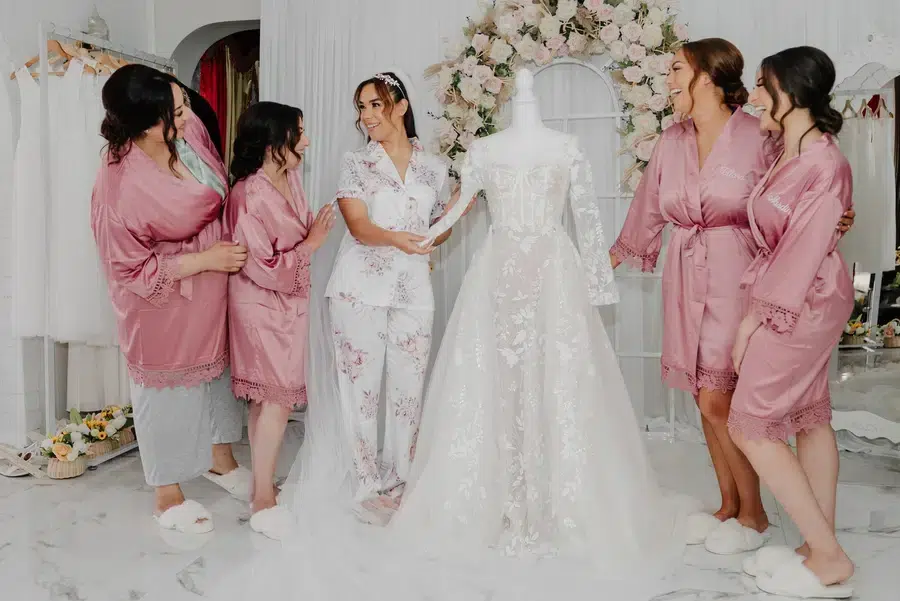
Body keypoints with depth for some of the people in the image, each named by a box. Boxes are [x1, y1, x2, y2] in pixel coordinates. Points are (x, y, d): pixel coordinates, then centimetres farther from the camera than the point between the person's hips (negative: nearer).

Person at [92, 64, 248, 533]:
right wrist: (206, 259, -23)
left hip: (212, 290, 8)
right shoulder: (120, 188, -32)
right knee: (168, 389, 10)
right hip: (166, 301, -7)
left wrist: (230, 239, 11)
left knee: (216, 368, 24)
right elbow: (133, 269, -22)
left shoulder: (188, 128, -13)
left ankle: (220, 457, 49)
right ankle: (168, 496, 32)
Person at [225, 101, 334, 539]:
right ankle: (263, 503, 8)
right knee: (278, 397, -4)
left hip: (288, 302, 8)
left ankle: (263, 487, 27)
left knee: (266, 398, 15)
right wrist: (310, 245, -17)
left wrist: (313, 231, 3)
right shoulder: (249, 197, -25)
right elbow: (266, 268, -22)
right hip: (262, 305, -8)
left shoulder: (290, 177, 1)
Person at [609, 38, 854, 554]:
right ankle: (728, 506, 27)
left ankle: (754, 515, 16)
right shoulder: (672, 142, 8)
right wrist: (618, 254, 29)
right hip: (687, 282, 5)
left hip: (735, 280, -5)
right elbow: (649, 209, 20)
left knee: (717, 401, -5)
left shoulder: (758, 138, -8)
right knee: (708, 402, 10)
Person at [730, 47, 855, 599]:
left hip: (801, 304, -9)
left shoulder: (823, 165, -21)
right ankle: (823, 549, 28)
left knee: (750, 425, -2)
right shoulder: (791, 153, 6)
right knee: (810, 417, 14)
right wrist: (757, 308, 5)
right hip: (808, 302, 9)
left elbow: (804, 252, -21)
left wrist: (756, 318, -15)